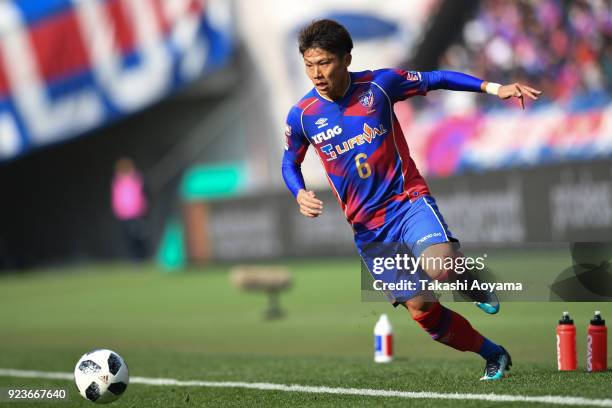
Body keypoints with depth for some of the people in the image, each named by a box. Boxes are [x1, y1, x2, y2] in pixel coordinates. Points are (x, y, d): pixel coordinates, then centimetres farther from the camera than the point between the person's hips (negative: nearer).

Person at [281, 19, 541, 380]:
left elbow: (436, 79, 4)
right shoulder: (301, 116, -4)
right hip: (367, 227, 2)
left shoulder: (379, 85, -7)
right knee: (421, 309, -3)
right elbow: (290, 163, 12)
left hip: (408, 200, -2)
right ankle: (493, 355, 18)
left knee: (441, 268, -33)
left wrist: (494, 88, -2)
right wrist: (301, 195, -9)